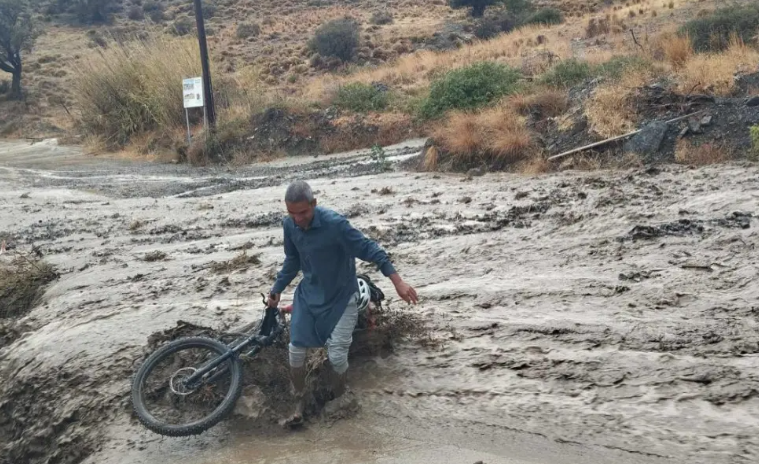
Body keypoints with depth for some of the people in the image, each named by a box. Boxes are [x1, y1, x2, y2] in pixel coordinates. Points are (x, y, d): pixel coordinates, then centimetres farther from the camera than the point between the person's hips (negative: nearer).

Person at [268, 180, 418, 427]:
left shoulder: (335, 223, -29)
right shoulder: (289, 225, -10)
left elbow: (369, 249, -24)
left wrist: (397, 281, -29)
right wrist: (277, 290, 16)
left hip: (340, 297, -5)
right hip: (308, 294, 5)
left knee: (336, 354, -5)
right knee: (296, 349, 2)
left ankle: (339, 397, 26)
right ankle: (299, 406, 20)